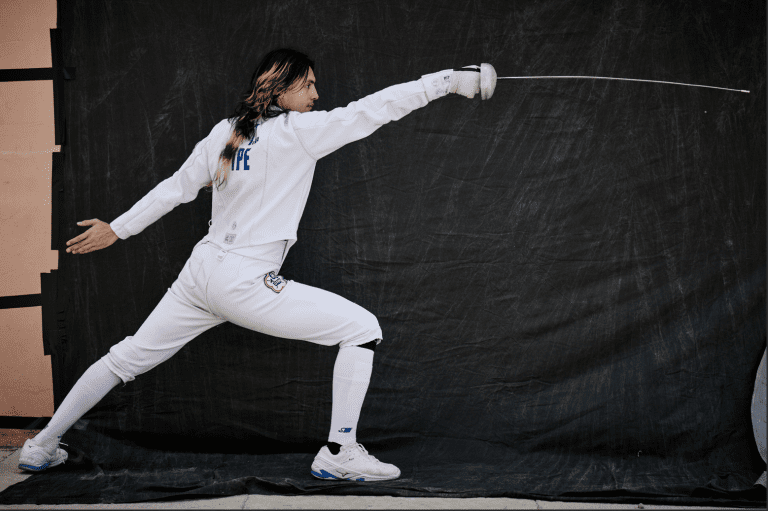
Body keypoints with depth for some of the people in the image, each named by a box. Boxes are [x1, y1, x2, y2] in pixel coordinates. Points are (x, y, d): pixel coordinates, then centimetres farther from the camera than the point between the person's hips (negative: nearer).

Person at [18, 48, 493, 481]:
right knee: (363, 329, -1)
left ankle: (43, 446, 33)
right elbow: (376, 108, -10)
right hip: (245, 285, -7)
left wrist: (117, 230, 22)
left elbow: (176, 188, 13)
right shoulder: (298, 130, -10)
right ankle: (339, 453, 1)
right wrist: (449, 80, -5)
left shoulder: (223, 132, 8)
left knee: (127, 358, 22)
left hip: (202, 272, 8)